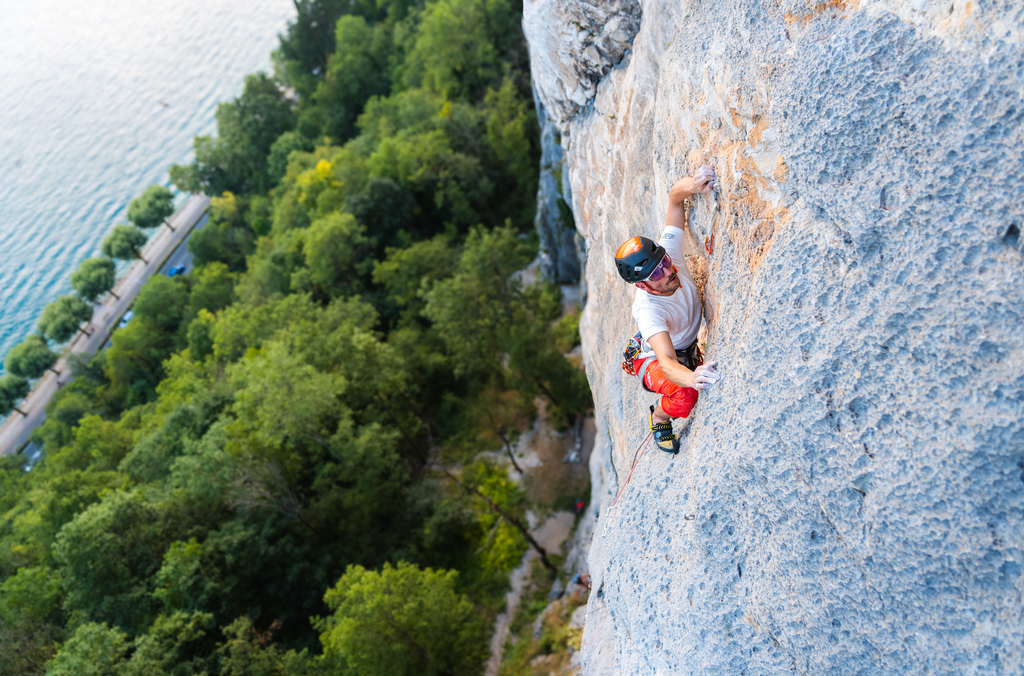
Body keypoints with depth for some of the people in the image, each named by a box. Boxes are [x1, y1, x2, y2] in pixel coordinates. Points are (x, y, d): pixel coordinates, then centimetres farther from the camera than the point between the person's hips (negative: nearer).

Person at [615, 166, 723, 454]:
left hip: (689, 352, 8)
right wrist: (690, 379, -71)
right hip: (654, 360, -8)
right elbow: (667, 363, -49)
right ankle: (659, 417, 3)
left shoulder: (667, 251, -24)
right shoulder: (648, 310, -39)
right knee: (684, 396, -33)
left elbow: (674, 197, -18)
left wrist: (688, 187, -42)